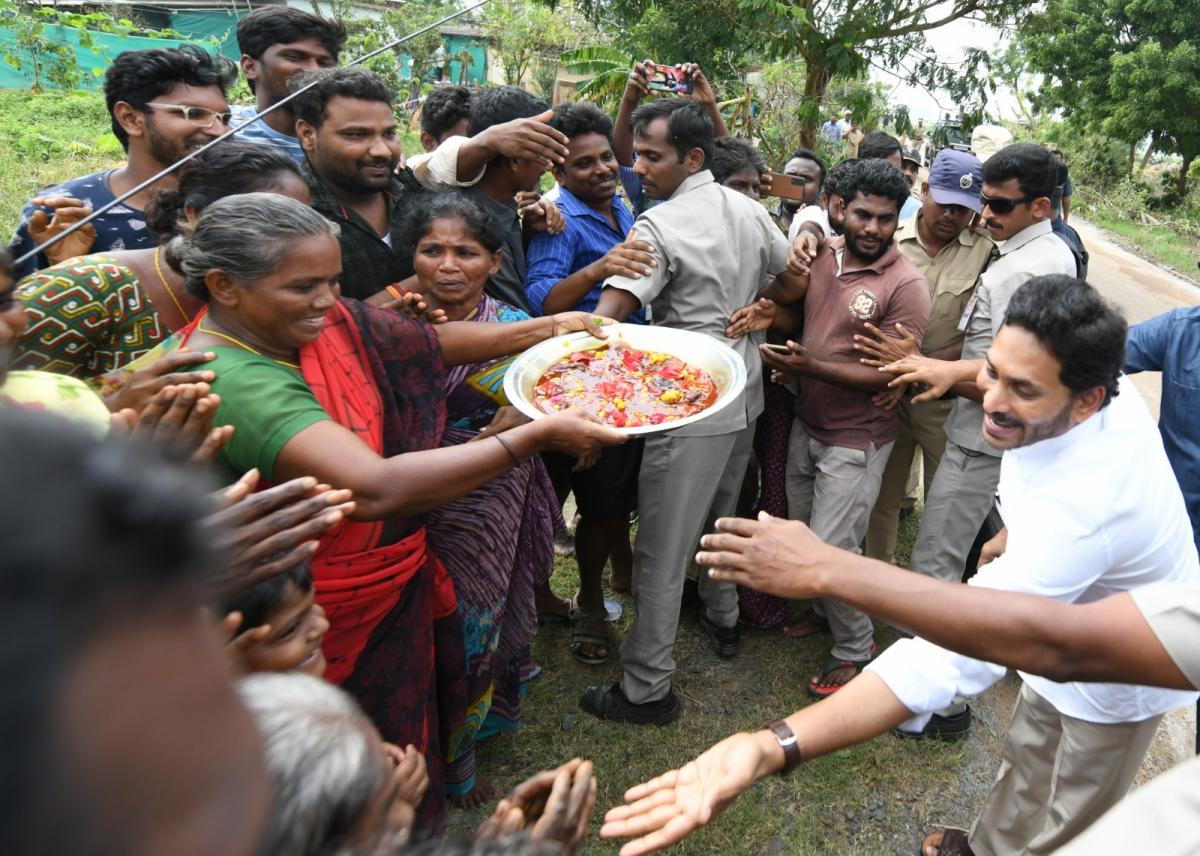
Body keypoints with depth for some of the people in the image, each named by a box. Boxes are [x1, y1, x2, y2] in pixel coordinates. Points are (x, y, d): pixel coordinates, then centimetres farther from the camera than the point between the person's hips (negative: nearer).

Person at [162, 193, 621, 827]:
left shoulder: (307, 320, -7)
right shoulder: (234, 382, -32)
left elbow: (425, 345, 0)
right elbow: (377, 487, -42)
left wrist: (545, 329, -7)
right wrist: (539, 435, -39)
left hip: (397, 585, 8)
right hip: (337, 624, -8)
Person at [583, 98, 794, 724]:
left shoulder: (658, 226, -17)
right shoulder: (750, 211, 6)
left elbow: (605, 320, -28)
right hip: (744, 396, 8)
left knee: (662, 552, 0)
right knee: (722, 519, 26)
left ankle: (646, 689, 9)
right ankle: (722, 619, 46)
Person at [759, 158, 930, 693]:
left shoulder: (905, 285, -18)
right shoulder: (821, 253, 0)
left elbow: (890, 376, -20)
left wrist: (813, 367, -26)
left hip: (856, 440, -7)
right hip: (806, 424, 7)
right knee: (803, 534, 20)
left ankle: (855, 649, 22)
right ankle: (827, 609, 45)